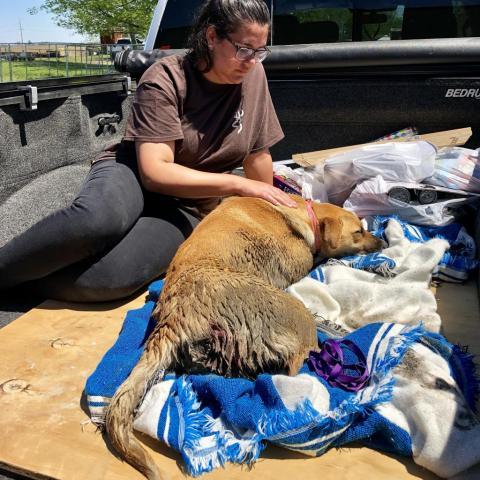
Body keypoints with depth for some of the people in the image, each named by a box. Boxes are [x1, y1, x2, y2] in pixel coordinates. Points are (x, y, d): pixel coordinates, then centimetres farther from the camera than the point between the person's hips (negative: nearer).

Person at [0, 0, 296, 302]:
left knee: (113, 275, -32)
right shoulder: (165, 80, -14)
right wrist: (240, 185, -25)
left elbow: (258, 155, 5)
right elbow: (155, 172, -23)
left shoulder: (253, 74, -3)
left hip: (188, 204, 2)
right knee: (99, 219, -41)